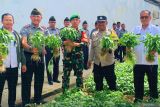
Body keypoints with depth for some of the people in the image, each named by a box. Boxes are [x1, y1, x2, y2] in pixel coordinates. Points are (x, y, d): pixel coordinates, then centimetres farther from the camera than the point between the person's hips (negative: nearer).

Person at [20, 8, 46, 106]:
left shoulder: (44, 29, 9)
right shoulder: (25, 28, -4)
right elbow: (23, 42, -17)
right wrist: (31, 48, -37)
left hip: (40, 57, 4)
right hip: (28, 57, -4)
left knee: (39, 80, 12)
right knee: (26, 81, 1)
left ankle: (38, 101, 27)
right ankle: (26, 103, 12)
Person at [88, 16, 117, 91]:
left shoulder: (111, 33, -3)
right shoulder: (94, 34, 9)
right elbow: (92, 48, 13)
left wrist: (110, 48, -31)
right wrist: (90, 59, 10)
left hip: (108, 63, -4)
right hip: (97, 63, 4)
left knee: (111, 82, 5)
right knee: (98, 83, 14)